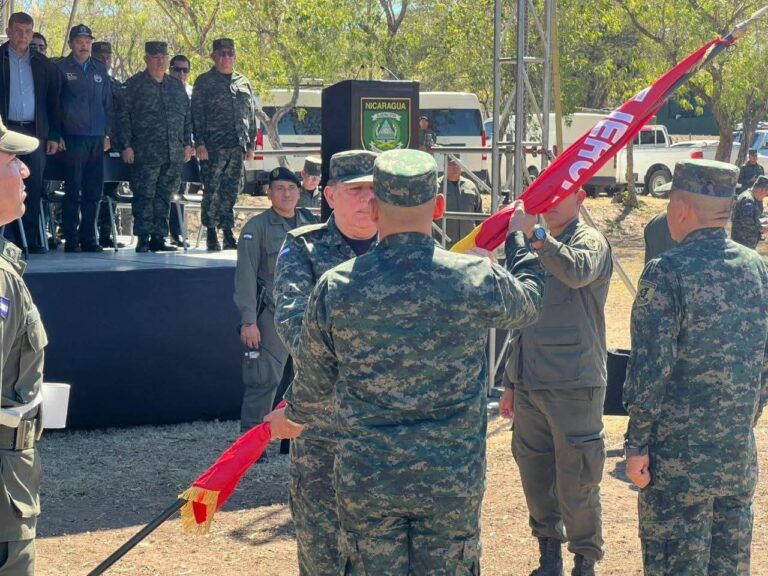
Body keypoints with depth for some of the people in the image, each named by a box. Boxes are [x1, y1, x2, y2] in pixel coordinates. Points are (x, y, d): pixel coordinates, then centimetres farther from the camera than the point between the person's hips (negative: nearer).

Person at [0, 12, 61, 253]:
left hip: (35, 132, 2)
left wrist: (54, 135, 5)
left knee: (34, 189, 0)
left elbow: (53, 101, 12)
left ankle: (33, 239, 3)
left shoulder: (43, 64, 13)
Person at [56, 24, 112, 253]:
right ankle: (71, 240, -1)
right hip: (73, 137, -4)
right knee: (73, 190, -5)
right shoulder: (61, 69, 3)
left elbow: (107, 104, 19)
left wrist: (107, 133, 10)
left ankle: (88, 237, 12)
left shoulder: (100, 70, 15)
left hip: (97, 139, 4)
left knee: (93, 191, 5)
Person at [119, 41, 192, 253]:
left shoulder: (176, 86, 18)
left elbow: (187, 118, 22)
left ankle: (159, 237, 11)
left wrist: (187, 143, 14)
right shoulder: (135, 84, 3)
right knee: (144, 195, -8)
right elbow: (124, 116, 0)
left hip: (174, 154, 5)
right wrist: (126, 145, -8)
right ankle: (143, 239, -6)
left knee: (164, 196, 6)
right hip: (145, 152, -5)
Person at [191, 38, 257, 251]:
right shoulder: (204, 82, 4)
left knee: (232, 190, 5)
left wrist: (251, 144, 12)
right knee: (212, 189, -5)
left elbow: (251, 115, 19)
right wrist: (200, 143, -10)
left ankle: (228, 232, 12)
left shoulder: (243, 82, 17)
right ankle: (211, 233, 1)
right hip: (213, 146, -4)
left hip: (237, 146, 4)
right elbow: (197, 114, -1)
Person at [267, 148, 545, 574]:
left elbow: (315, 384, 4)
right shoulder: (477, 280, -10)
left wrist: (294, 418, 28)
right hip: (453, 482, 0)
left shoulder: (334, 289, -9)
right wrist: (519, 238, 34)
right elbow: (529, 302, 15)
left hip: (365, 482, 0)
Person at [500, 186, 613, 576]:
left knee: (576, 483, -1)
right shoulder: (537, 249, 16)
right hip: (530, 383, 7)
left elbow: (577, 272, -32)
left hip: (573, 384, -7)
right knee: (535, 477, 12)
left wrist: (535, 234, -33)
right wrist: (511, 382, 20)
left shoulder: (590, 241, -6)